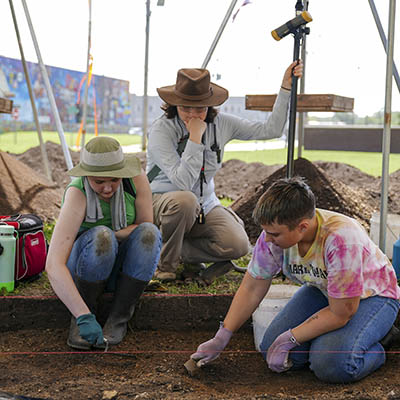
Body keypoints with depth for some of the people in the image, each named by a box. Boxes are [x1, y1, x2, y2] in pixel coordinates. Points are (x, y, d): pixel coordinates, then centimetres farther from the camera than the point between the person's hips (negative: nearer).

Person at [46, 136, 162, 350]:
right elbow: (53, 265, -36)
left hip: (123, 266, 3)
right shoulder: (77, 194, -28)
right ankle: (80, 318, -15)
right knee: (100, 236, -35)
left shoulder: (136, 177, -18)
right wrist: (84, 316, -45)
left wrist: (111, 237, -26)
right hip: (84, 265, -3)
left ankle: (119, 317, -17)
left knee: (149, 232, -28)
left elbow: (146, 226, -8)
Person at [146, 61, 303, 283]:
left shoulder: (220, 124, -3)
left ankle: (182, 252, 1)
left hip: (205, 206, 4)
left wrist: (286, 87, -6)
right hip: (163, 203, -4)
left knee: (238, 245, -24)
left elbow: (271, 129, -1)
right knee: (185, 200, -40)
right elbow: (183, 183, -28)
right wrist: (195, 137, -30)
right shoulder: (161, 130, -18)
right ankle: (165, 265, -15)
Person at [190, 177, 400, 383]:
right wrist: (220, 339, -9)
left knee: (332, 366, -28)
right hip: (321, 290, 6)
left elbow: (340, 314, -29)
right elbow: (252, 288, -7)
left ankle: (376, 335, 2)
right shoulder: (274, 233, -22)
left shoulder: (340, 239, -39)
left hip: (371, 294, -6)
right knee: (272, 349, -11)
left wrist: (288, 339, -23)